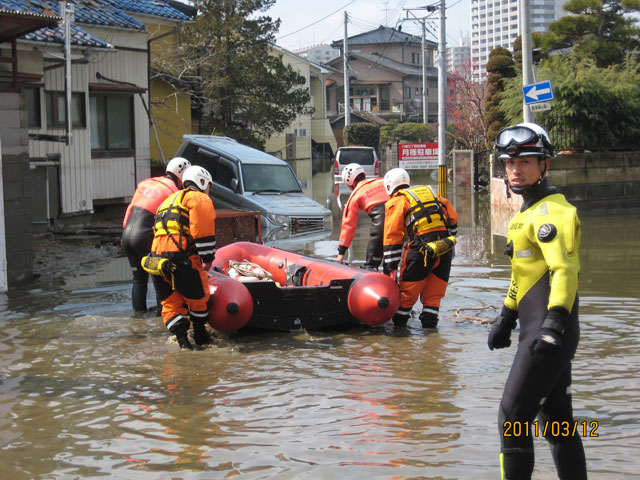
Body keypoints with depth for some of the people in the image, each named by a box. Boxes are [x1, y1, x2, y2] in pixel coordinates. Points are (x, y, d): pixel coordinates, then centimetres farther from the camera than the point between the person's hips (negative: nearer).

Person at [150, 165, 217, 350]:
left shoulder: (169, 200, 31)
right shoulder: (199, 198, 5)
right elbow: (202, 226, -12)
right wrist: (207, 256, -11)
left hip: (156, 256, 7)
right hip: (181, 256, -7)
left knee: (170, 303, 11)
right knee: (198, 297, 12)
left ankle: (181, 338, -1)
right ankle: (200, 334, 26)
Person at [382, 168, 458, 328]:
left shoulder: (396, 202, 8)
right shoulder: (430, 192, 24)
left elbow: (392, 235, 1)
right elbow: (452, 216, 19)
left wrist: (391, 267, 2)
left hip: (422, 246, -5)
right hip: (446, 242, 5)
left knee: (408, 286, 9)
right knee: (434, 290, 14)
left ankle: (400, 317, 18)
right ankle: (430, 319, 13)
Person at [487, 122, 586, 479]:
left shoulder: (552, 211, -13)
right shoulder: (528, 212, 18)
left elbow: (565, 270, -25)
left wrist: (555, 322, -35)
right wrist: (507, 317, 30)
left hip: (549, 331, -10)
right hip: (539, 330, 10)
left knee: (513, 418, -8)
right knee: (556, 420, 14)